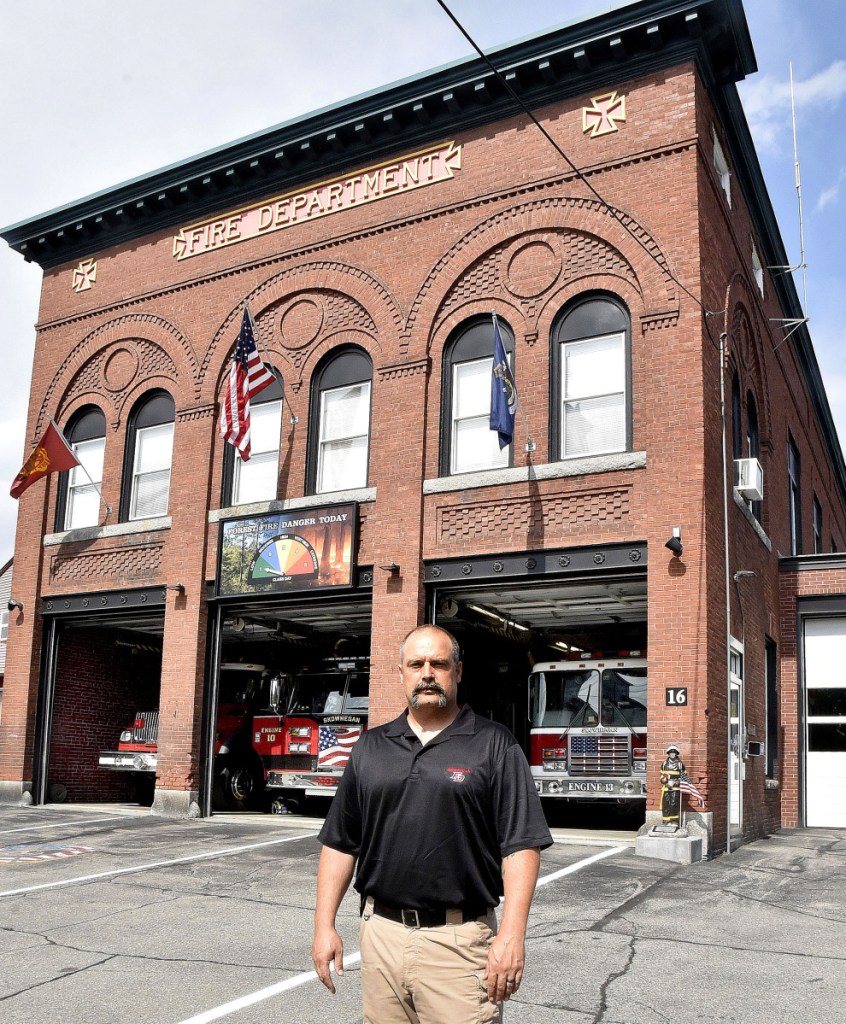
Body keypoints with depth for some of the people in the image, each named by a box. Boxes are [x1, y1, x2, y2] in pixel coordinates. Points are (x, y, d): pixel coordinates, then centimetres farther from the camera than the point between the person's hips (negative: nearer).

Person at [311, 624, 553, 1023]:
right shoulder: (370, 747, 10)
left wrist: (512, 934, -14)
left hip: (459, 940, -3)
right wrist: (324, 924, 6)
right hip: (380, 933, 4)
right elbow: (339, 842, 12)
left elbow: (520, 844, -6)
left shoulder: (494, 745, -2)